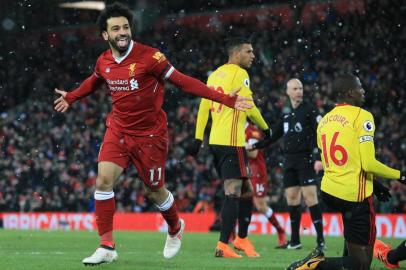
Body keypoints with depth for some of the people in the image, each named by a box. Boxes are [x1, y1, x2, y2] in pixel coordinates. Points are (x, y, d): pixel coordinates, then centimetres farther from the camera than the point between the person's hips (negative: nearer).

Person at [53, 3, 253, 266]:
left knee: (155, 191, 7)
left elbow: (183, 81, -18)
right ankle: (107, 246, -7)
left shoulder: (149, 56, -18)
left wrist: (224, 99, -24)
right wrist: (71, 97, 39)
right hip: (118, 129, 4)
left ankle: (176, 229, 40)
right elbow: (94, 82, 23)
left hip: (151, 133, -4)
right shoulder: (103, 62, -2)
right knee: (103, 179, -14)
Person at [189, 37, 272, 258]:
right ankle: (223, 246, -19)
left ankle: (241, 238, 24)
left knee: (245, 191, 19)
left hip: (216, 141, 9)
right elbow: (248, 107, -11)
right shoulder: (239, 73, -7)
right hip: (232, 141, -9)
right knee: (233, 193, -12)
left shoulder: (216, 74, 17)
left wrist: (198, 138, 14)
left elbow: (204, 106, 15)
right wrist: (265, 128, 3)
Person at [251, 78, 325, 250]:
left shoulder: (310, 110, -3)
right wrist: (255, 146, 20)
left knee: (310, 197, -13)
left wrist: (319, 158, -20)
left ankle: (320, 240, -13)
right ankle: (295, 241, 11)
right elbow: (273, 136, 25)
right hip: (289, 162, 7)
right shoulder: (286, 115, 16)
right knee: (292, 199, 5)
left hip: (306, 160, -7)